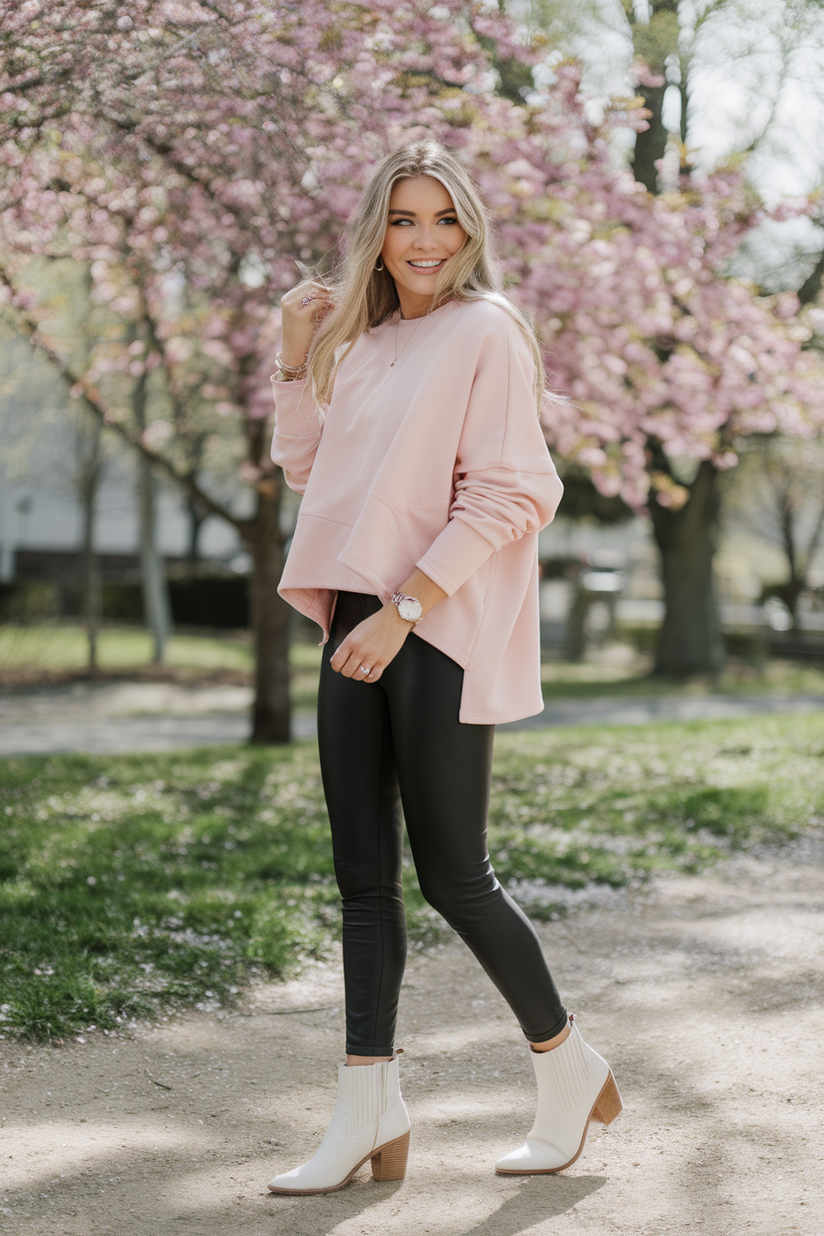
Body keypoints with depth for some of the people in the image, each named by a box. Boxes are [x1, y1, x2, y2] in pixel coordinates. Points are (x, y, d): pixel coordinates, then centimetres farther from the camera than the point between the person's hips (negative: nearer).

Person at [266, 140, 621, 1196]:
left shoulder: (486, 331, -6)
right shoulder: (362, 344, 16)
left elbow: (504, 497, -13)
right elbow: (307, 467, 22)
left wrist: (404, 608, -19)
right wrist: (296, 356, 10)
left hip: (443, 633, -7)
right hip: (360, 630, 7)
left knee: (452, 877, -2)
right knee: (364, 877, 6)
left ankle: (570, 1069, 19)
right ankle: (369, 1117, 12)